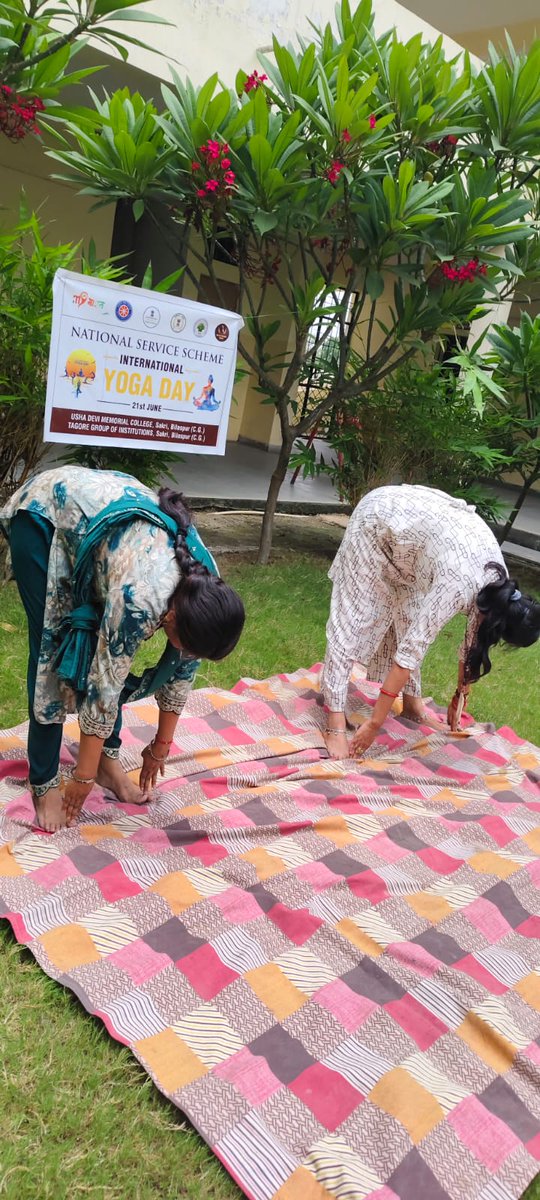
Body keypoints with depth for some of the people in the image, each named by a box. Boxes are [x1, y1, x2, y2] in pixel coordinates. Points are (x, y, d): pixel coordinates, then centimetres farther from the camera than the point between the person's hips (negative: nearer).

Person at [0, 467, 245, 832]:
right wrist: (84, 776, -15)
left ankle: (109, 760, 16)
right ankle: (44, 782, 4)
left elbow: (181, 670, -4)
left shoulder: (203, 588, -18)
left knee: (103, 652, 1)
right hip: (44, 511, -6)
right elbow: (104, 685, -27)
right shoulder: (139, 598, -37)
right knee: (54, 649, -8)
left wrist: (161, 746, 6)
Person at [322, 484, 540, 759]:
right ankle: (335, 723, -8)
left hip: (410, 515, 8)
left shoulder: (498, 584, -11)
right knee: (354, 618, -9)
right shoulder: (457, 585, -34)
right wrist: (374, 724, -30)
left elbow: (474, 642, 6)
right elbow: (408, 652, -34)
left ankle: (412, 704, 22)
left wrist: (460, 696, 16)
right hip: (377, 520, -7)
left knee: (411, 619, 9)